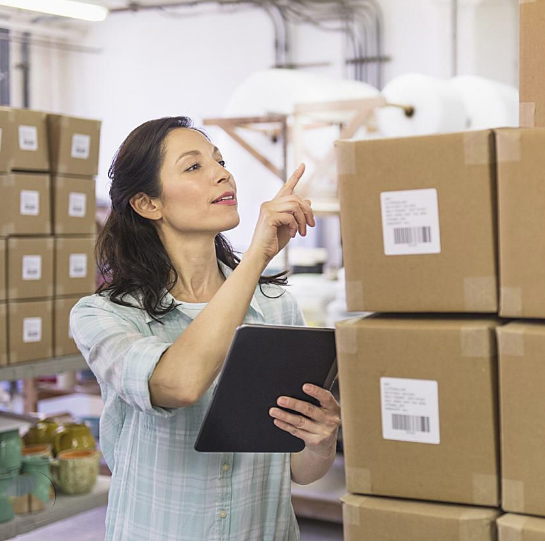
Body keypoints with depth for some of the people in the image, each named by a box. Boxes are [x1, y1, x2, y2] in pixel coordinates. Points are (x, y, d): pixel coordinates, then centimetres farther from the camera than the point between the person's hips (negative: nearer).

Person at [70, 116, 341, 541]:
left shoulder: (277, 304, 3)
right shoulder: (102, 314, -5)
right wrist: (258, 254, -21)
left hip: (269, 531, 2)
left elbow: (299, 470, 7)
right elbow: (180, 384, -25)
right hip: (159, 532, -1)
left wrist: (322, 444, -14)